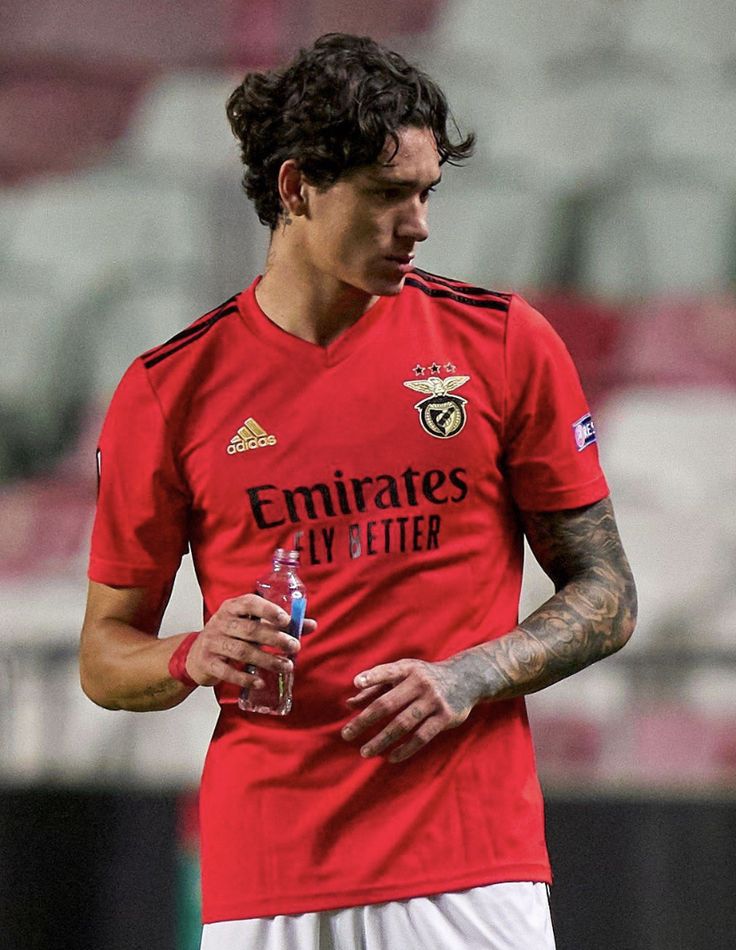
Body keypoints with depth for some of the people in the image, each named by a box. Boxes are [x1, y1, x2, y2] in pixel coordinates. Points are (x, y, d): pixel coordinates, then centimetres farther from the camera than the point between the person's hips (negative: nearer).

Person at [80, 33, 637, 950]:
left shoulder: (506, 343, 4)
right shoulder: (169, 389, 4)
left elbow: (605, 597, 9)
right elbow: (106, 656, 11)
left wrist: (468, 678, -8)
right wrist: (195, 658, -11)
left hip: (474, 865, 0)